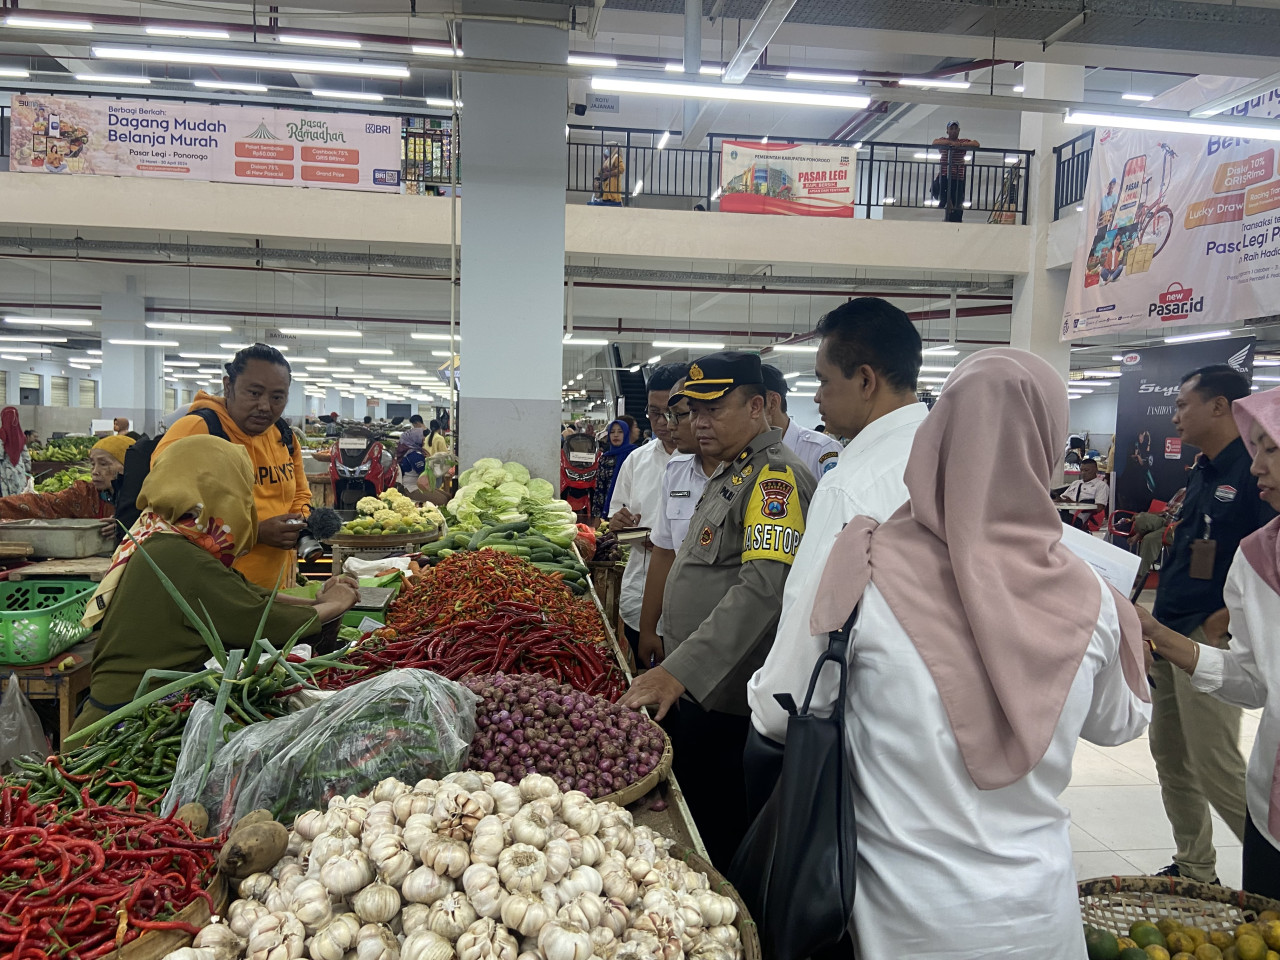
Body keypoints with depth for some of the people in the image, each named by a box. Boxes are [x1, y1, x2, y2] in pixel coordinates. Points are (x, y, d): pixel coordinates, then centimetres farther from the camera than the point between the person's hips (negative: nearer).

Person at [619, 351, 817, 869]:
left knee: (718, 835, 4)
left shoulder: (777, 476, -18)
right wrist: (673, 662, 22)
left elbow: (765, 586, -30)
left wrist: (682, 669, -33)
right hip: (693, 688, 10)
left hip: (725, 700, -10)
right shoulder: (729, 472, 15)